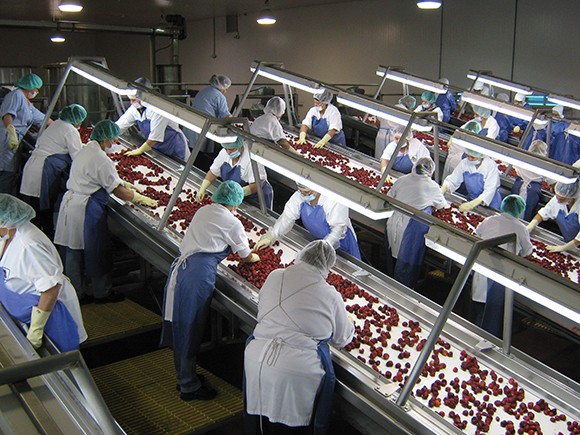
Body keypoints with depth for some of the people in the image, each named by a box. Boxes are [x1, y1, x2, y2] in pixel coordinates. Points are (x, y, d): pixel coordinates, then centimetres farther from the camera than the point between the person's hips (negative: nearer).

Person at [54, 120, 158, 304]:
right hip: (86, 209, -9)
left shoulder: (86, 150, 10)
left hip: (70, 203, 10)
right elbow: (118, 192, -16)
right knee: (97, 252, 7)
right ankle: (102, 293, 22)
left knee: (73, 253, 14)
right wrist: (142, 199, -5)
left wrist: (124, 183, 20)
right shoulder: (101, 159, -19)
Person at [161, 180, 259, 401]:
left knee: (181, 327, 17)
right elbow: (246, 257, 12)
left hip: (179, 269, 7)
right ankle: (189, 387, 15)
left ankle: (184, 376, 33)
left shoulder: (203, 211, 17)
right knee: (191, 330, 3)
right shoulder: (233, 223, -1)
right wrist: (256, 257, 34)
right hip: (199, 275, -7)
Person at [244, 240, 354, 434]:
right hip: (298, 371, -3)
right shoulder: (330, 295, -7)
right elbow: (343, 339, 6)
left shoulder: (274, 277, 0)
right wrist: (350, 327, 28)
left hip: (256, 361, 3)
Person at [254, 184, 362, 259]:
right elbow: (287, 218, -14)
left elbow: (338, 229, -35)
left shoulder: (335, 200, -35)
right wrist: (270, 237, -24)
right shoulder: (299, 196, -16)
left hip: (339, 241, -5)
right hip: (317, 238, 5)